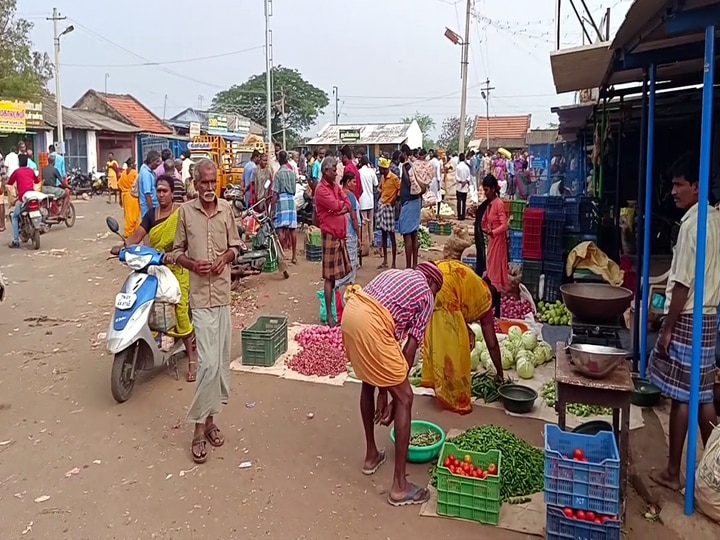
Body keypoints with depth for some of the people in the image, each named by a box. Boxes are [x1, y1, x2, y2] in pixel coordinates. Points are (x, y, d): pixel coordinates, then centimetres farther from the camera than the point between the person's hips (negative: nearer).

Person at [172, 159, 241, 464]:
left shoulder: (226, 209, 4)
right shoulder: (185, 211, -2)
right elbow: (177, 251, 4)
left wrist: (225, 257, -10)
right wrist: (192, 264, -16)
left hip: (223, 292, 4)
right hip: (200, 294, -4)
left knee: (221, 362, 11)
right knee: (209, 363, -11)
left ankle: (209, 418, 26)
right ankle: (200, 428, 4)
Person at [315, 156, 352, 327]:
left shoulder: (335, 186, 15)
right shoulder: (321, 190, -12)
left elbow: (348, 205, 6)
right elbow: (336, 206, -21)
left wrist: (338, 208, -13)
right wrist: (341, 203, 1)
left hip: (340, 234, 9)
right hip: (330, 235, -8)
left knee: (338, 274, 13)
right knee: (329, 277, -5)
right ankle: (329, 316, -1)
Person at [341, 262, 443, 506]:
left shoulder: (394, 275, 32)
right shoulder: (426, 295, 14)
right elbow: (411, 347, 7)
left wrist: (384, 391, 26)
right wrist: (393, 394, 16)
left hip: (350, 314, 8)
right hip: (370, 324, -8)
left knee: (368, 382, 30)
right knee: (404, 398, 5)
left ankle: (371, 455, 43)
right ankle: (399, 486, 10)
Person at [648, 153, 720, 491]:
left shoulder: (692, 223, -17)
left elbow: (683, 283, -19)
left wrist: (668, 328, -14)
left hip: (688, 319, -9)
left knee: (681, 396, 0)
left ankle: (673, 472, 11)